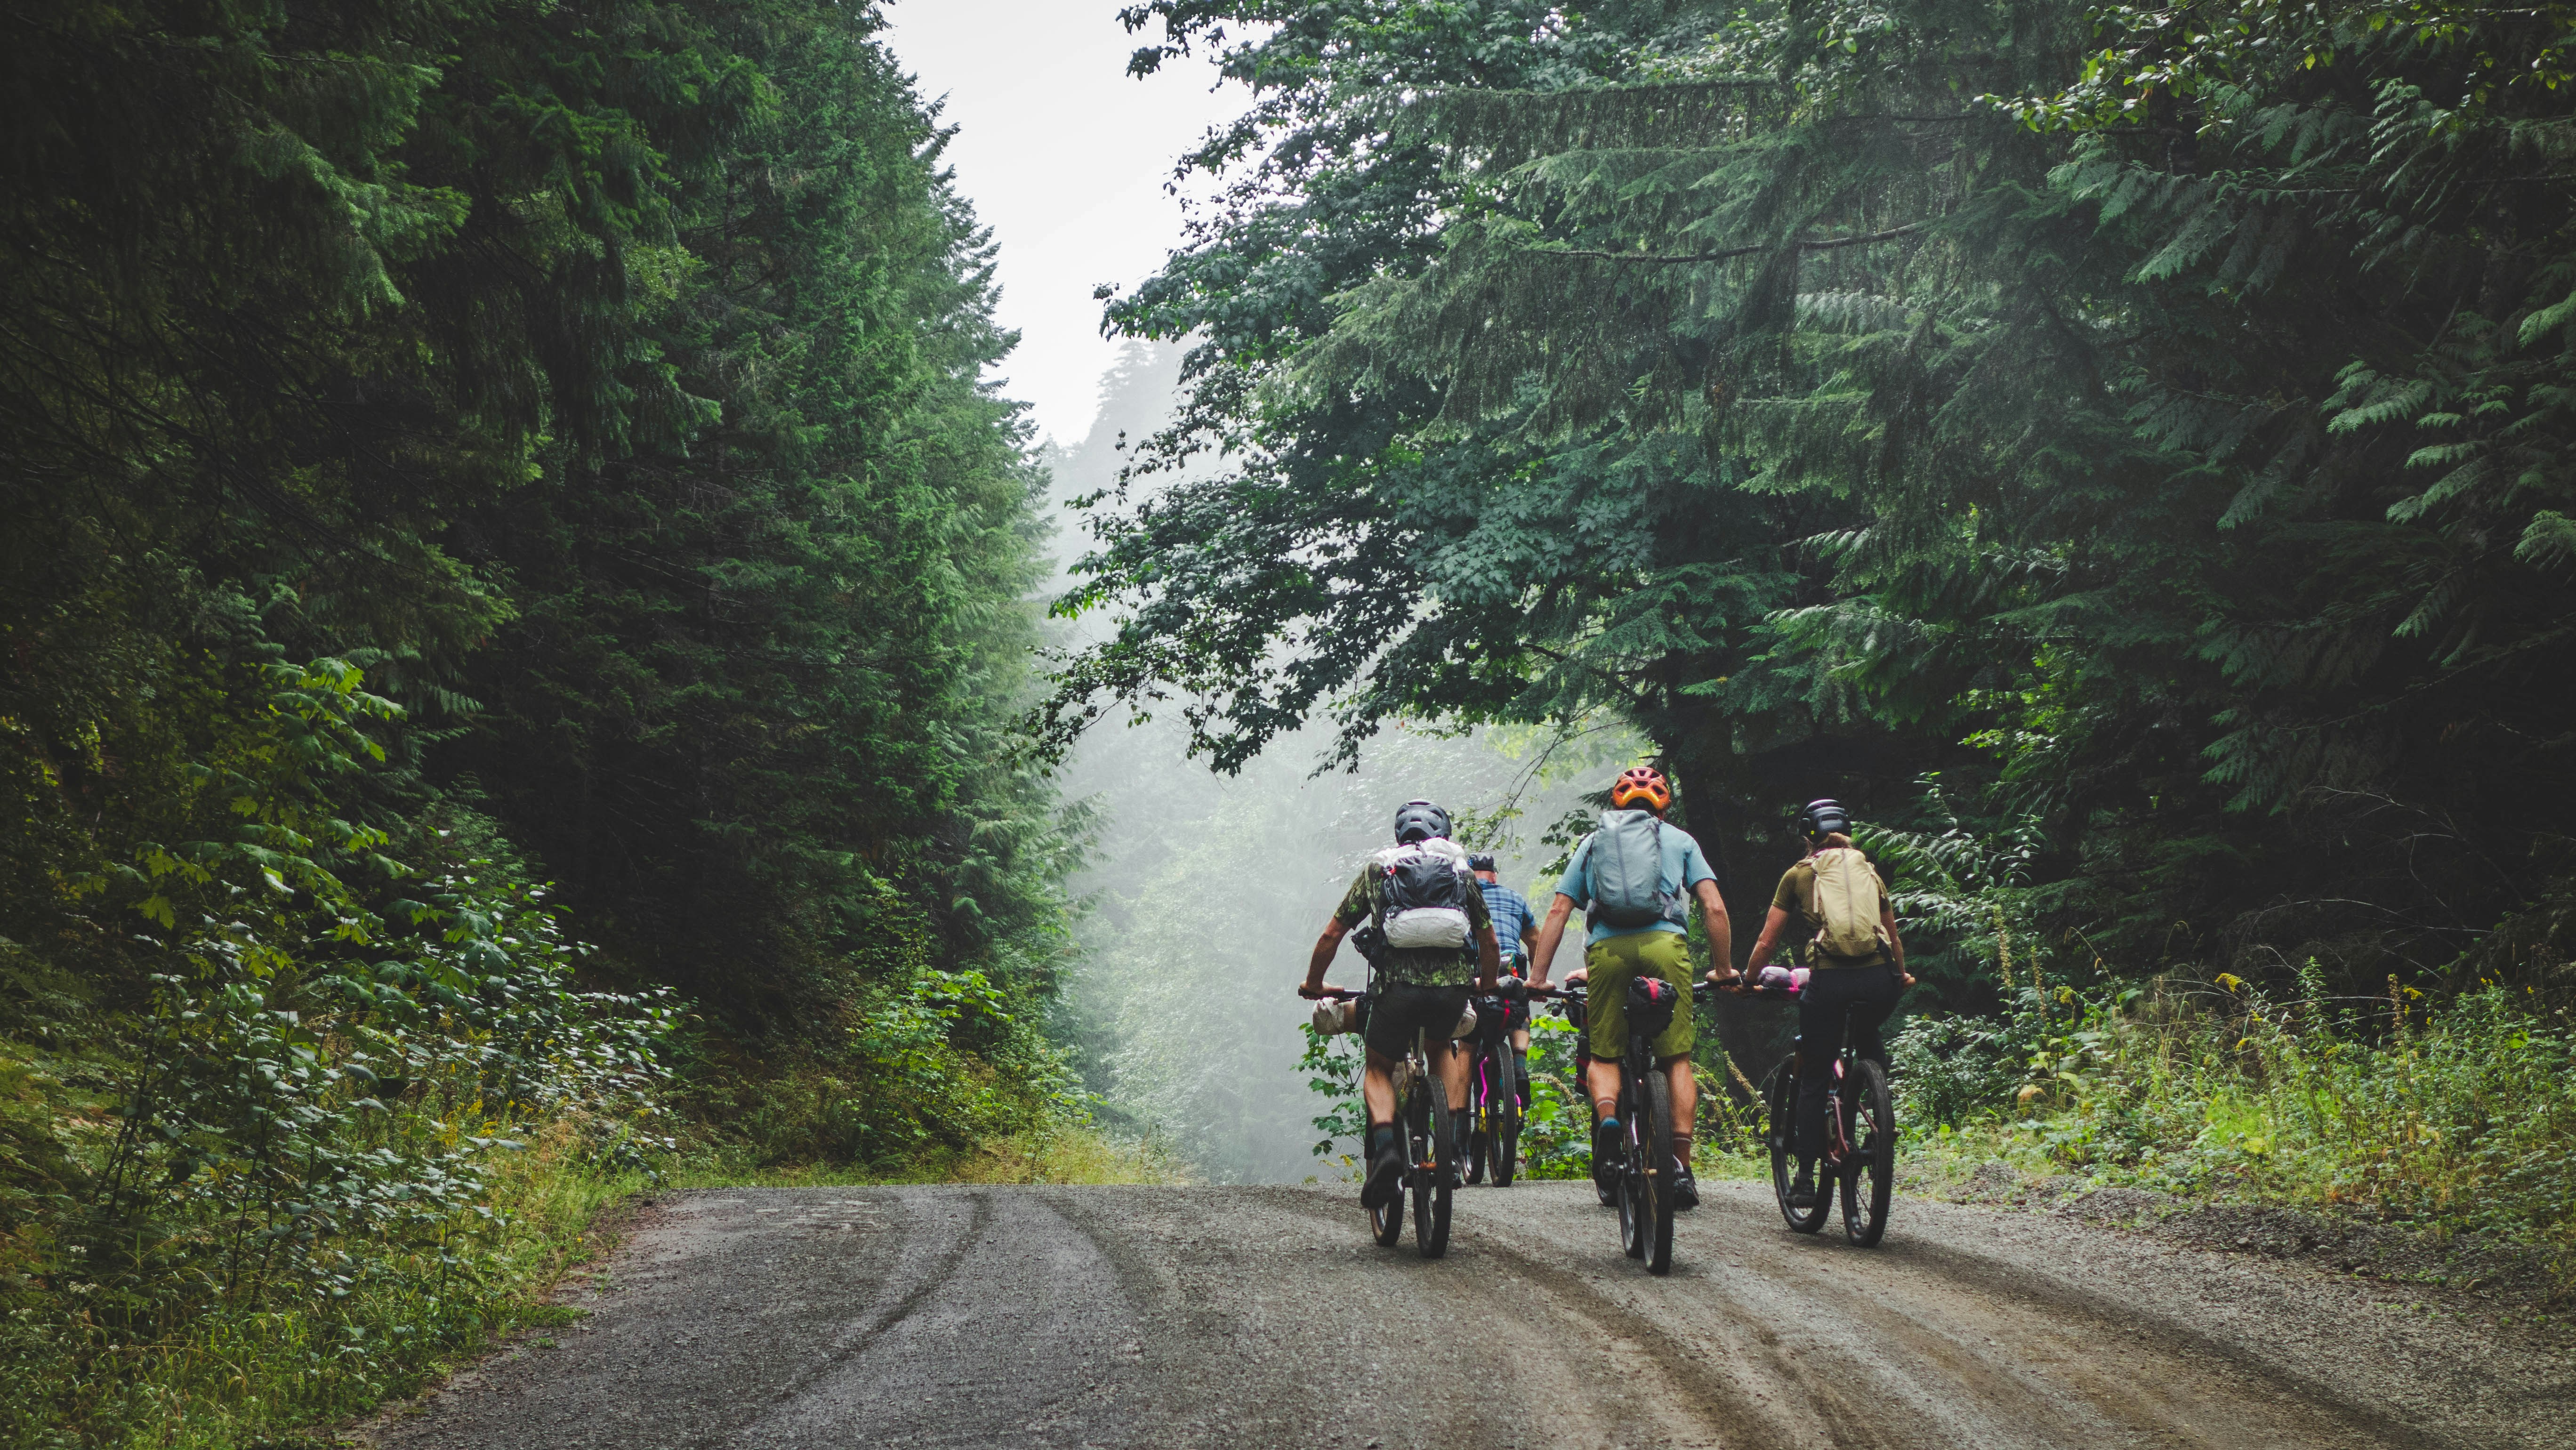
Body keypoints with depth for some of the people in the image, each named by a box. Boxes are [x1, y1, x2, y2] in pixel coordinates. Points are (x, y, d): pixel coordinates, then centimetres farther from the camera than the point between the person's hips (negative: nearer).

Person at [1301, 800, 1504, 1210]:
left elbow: (1331, 935, 19)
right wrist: (1486, 987, 44)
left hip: (1397, 984, -2)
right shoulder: (1460, 868, 22)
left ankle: (1385, 1147, -10)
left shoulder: (1377, 869, 20)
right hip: (1454, 985, 2)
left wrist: (1314, 984, 34)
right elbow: (1490, 942, 25)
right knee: (1443, 1048, 33)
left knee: (1378, 1069, 19)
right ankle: (1455, 1142, 15)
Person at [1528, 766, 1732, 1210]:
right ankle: (1682, 1166, -6)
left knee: (1604, 1054, 11)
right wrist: (1725, 970, 20)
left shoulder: (1592, 842, 25)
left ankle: (1607, 1116, -21)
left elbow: (1557, 912, 17)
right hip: (1665, 944, -1)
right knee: (1677, 1058, 5)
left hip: (1607, 948, 1)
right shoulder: (1680, 840, 23)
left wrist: (1537, 978, 18)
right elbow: (1714, 909, 12)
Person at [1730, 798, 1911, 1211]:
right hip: (1878, 980, 3)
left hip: (1828, 980, -3)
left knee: (1814, 1080, 9)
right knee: (1868, 1038, 35)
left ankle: (1806, 1178, 5)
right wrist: (1901, 976, 47)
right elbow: (1895, 939, 29)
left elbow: (1766, 942, 13)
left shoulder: (1799, 875, 14)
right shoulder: (1869, 871, 21)